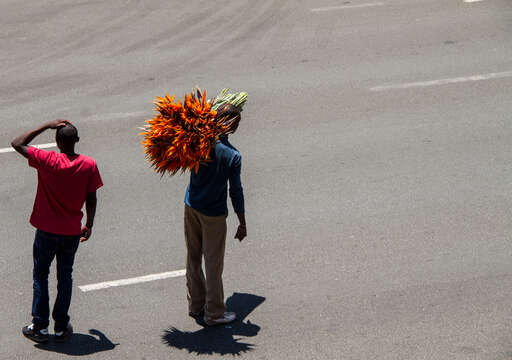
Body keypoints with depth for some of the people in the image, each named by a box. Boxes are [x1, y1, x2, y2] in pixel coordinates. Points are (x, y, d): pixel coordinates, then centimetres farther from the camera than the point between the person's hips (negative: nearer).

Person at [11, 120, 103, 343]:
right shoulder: (89, 165, -10)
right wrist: (89, 225, 12)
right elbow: (91, 199, -3)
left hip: (46, 230, -2)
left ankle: (40, 327, 16)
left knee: (40, 276, 13)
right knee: (65, 277, 15)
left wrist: (46, 126, -8)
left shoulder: (47, 161, -18)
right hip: (72, 232, 2)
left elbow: (17, 143, -8)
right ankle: (61, 328, 20)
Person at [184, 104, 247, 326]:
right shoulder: (233, 156, -20)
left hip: (191, 207, 5)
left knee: (193, 258, 17)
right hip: (213, 215, -5)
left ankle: (195, 305, 31)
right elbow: (235, 191, -14)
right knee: (213, 263, 6)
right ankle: (214, 313, 16)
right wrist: (242, 224, -5)